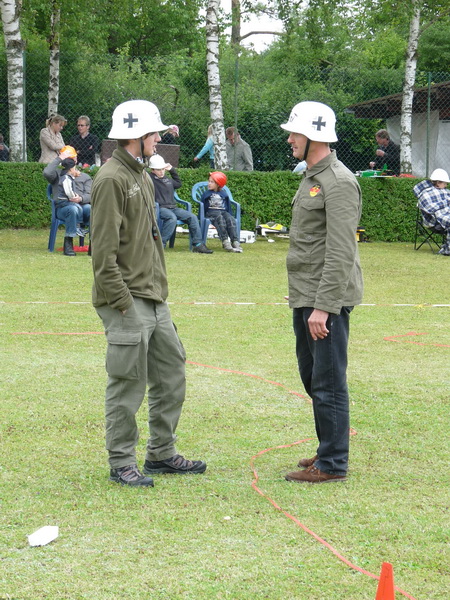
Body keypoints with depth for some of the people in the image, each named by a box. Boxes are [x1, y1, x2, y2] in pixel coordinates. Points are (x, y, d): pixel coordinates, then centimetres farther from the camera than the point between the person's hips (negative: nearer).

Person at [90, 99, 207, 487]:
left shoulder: (142, 176, 17)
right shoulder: (112, 179, -13)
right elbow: (104, 248, -18)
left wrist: (159, 288, 17)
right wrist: (121, 300, -20)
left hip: (154, 299, 10)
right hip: (128, 302, -10)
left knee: (171, 374, 14)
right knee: (128, 384, -3)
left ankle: (161, 454, 24)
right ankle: (122, 464, 8)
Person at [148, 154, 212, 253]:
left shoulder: (167, 179, 22)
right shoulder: (149, 179, -3)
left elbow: (178, 184, 39)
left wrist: (172, 170, 30)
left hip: (173, 208, 8)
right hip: (160, 208, -8)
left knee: (192, 217, -7)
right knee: (172, 218, -38)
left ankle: (197, 244, -2)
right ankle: (160, 244, -32)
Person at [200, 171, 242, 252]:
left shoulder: (224, 194, 18)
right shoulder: (206, 194, 13)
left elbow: (228, 206, 20)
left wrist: (228, 214, 7)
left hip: (223, 211, 3)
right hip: (211, 212, -3)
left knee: (230, 219, -31)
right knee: (220, 218, -37)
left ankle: (235, 242, -43)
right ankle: (225, 242, -50)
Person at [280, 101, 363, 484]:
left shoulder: (338, 182, -16)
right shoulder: (311, 178, 16)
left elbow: (340, 252, -21)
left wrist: (323, 307, -24)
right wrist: (304, 301, 20)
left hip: (328, 300, -10)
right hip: (305, 297, 10)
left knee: (328, 382, -5)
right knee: (311, 376, 17)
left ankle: (333, 464, 1)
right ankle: (330, 449, 28)